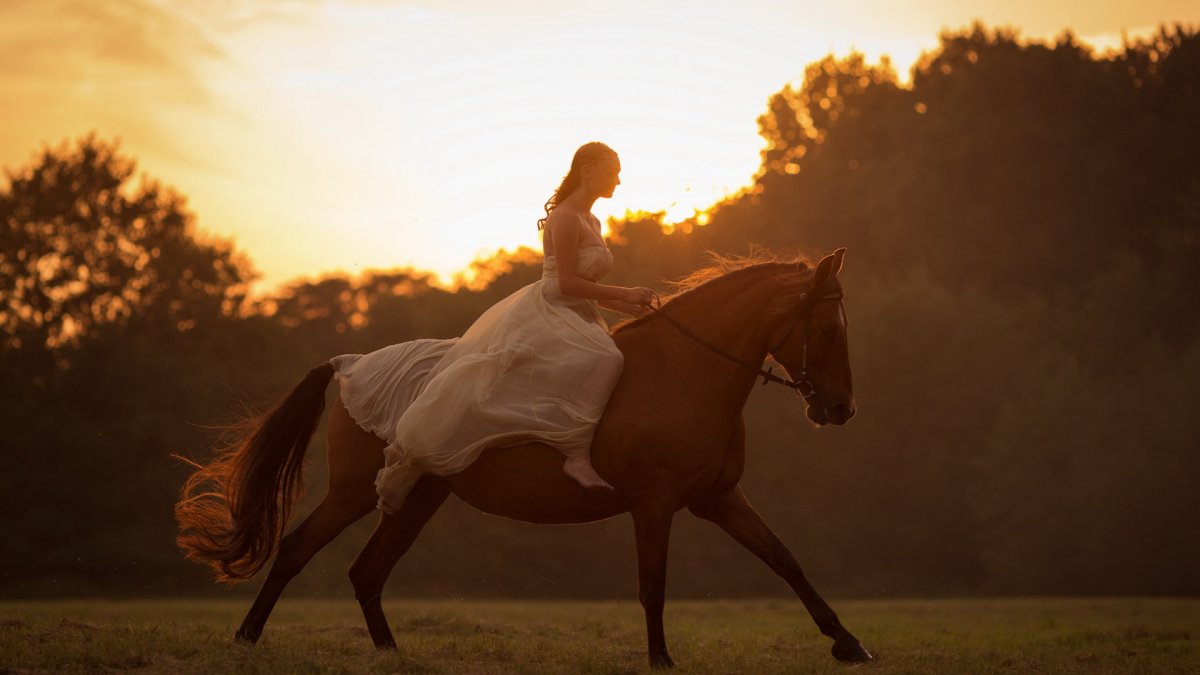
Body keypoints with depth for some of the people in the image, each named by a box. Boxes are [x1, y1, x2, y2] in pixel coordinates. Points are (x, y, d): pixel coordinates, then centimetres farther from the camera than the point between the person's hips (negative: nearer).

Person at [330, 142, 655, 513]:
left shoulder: (591, 223, 16)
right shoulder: (565, 218, -13)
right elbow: (567, 283, -18)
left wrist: (625, 304, 9)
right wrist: (624, 294, -16)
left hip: (575, 319, 10)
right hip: (543, 316, -10)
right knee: (600, 359, -27)